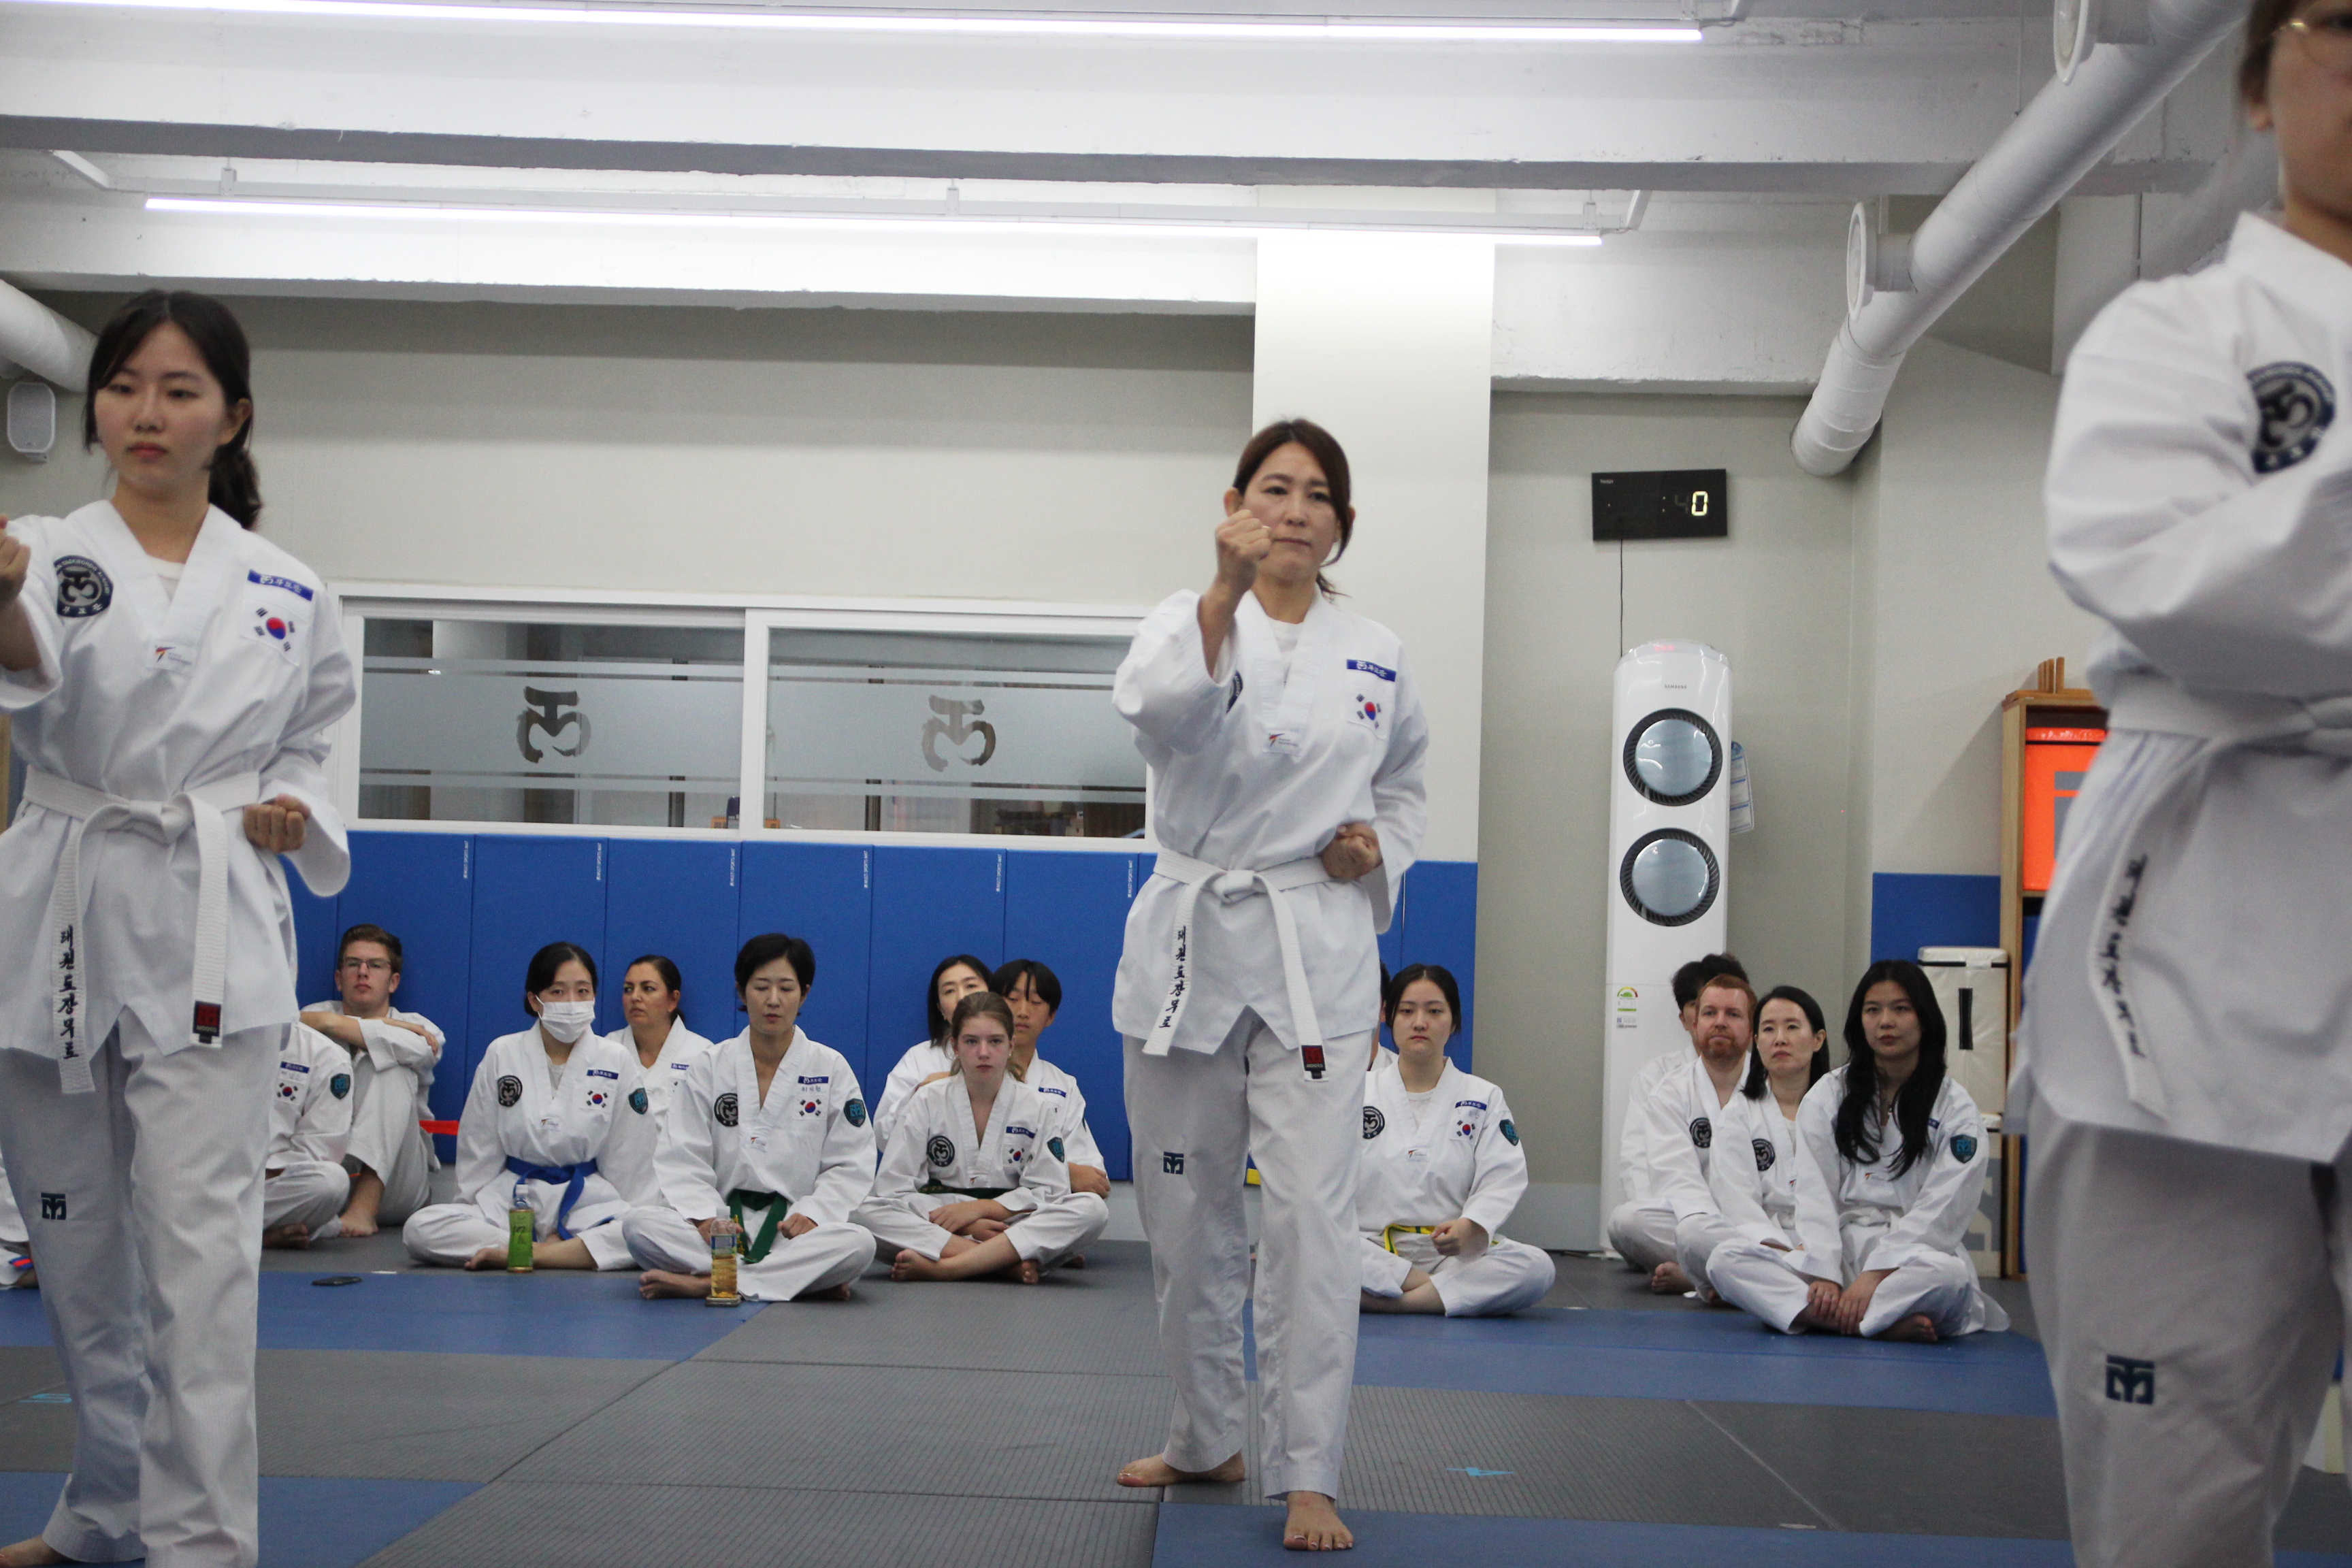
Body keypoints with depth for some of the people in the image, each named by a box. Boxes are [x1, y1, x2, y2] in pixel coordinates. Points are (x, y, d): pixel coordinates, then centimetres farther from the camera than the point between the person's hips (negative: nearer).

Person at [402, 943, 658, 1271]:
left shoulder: (617, 1061, 3)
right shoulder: (501, 1054, 5)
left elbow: (629, 1156, 4)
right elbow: (478, 1149, 9)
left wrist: (627, 1220, -2)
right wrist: (472, 1212, 5)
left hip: (589, 1202, -1)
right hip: (510, 1199, 1)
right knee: (420, 1229, -25)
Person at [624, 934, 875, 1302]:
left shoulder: (831, 1068, 9)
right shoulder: (707, 1067, 11)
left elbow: (850, 1165, 4)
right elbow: (682, 1159, 3)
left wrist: (812, 1213, -15)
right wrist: (705, 1217, -17)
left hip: (797, 1228, -1)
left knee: (859, 1244, -34)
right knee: (637, 1225, -28)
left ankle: (705, 1283, -31)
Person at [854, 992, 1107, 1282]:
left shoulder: (1042, 1109, 2)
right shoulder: (927, 1102, 1)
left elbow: (1049, 1192, -3)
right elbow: (893, 1188, -5)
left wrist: (980, 1208, -17)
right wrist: (965, 1224, -18)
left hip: (1014, 1227, 0)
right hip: (940, 1229, 0)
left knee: (1093, 1209, -28)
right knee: (870, 1211, -28)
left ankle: (945, 1267, -37)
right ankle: (1008, 1264, -35)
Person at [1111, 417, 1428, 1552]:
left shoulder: (1374, 656, 6)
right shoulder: (1189, 619, -2)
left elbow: (1405, 785, 22)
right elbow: (1159, 707, -27)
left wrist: (1381, 849, 1)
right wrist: (1227, 592, -41)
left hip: (1317, 954, 0)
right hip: (1190, 939, 0)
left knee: (1311, 1214, -10)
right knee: (1187, 1213, 11)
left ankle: (1306, 1477, -2)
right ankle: (1207, 1439, 30)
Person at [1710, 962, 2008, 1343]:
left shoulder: (1955, 1107, 6)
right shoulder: (1827, 1097, 13)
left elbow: (1941, 1210, -5)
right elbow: (1815, 1195, 2)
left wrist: (1877, 1274, -19)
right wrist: (1823, 1276, -15)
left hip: (1914, 1259, -3)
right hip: (1840, 1251, 3)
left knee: (1950, 1276, -38)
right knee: (1725, 1260, -24)